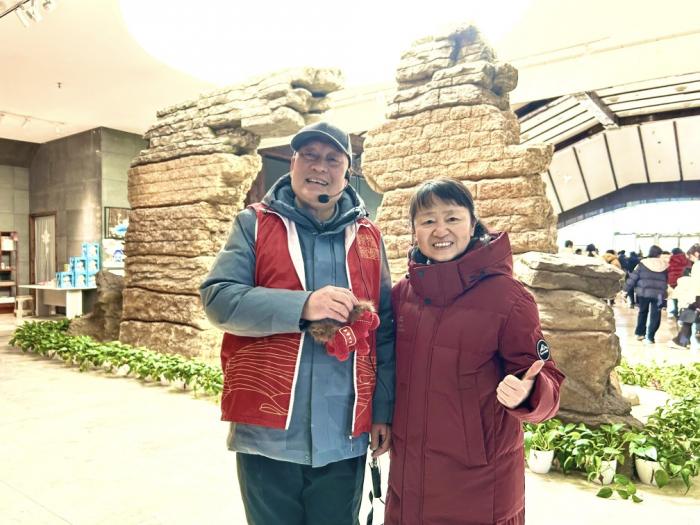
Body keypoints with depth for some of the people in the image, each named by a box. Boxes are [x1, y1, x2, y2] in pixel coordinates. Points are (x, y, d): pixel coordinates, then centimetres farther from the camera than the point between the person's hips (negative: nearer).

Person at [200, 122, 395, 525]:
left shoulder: (368, 238, 6)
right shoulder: (254, 224, 1)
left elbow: (385, 332, 8)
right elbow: (218, 299, -11)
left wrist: (384, 411, 6)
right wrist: (302, 305, -23)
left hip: (343, 438, 2)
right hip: (268, 433, -1)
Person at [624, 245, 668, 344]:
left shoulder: (643, 263, -2)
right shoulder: (664, 265, 4)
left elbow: (633, 277, -3)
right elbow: (667, 280, 14)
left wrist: (626, 289, 2)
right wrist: (664, 292, 25)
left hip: (643, 292, 0)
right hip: (658, 294, 0)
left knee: (642, 312, 19)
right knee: (655, 315, 5)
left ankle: (640, 333, 25)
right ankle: (649, 337, 1)